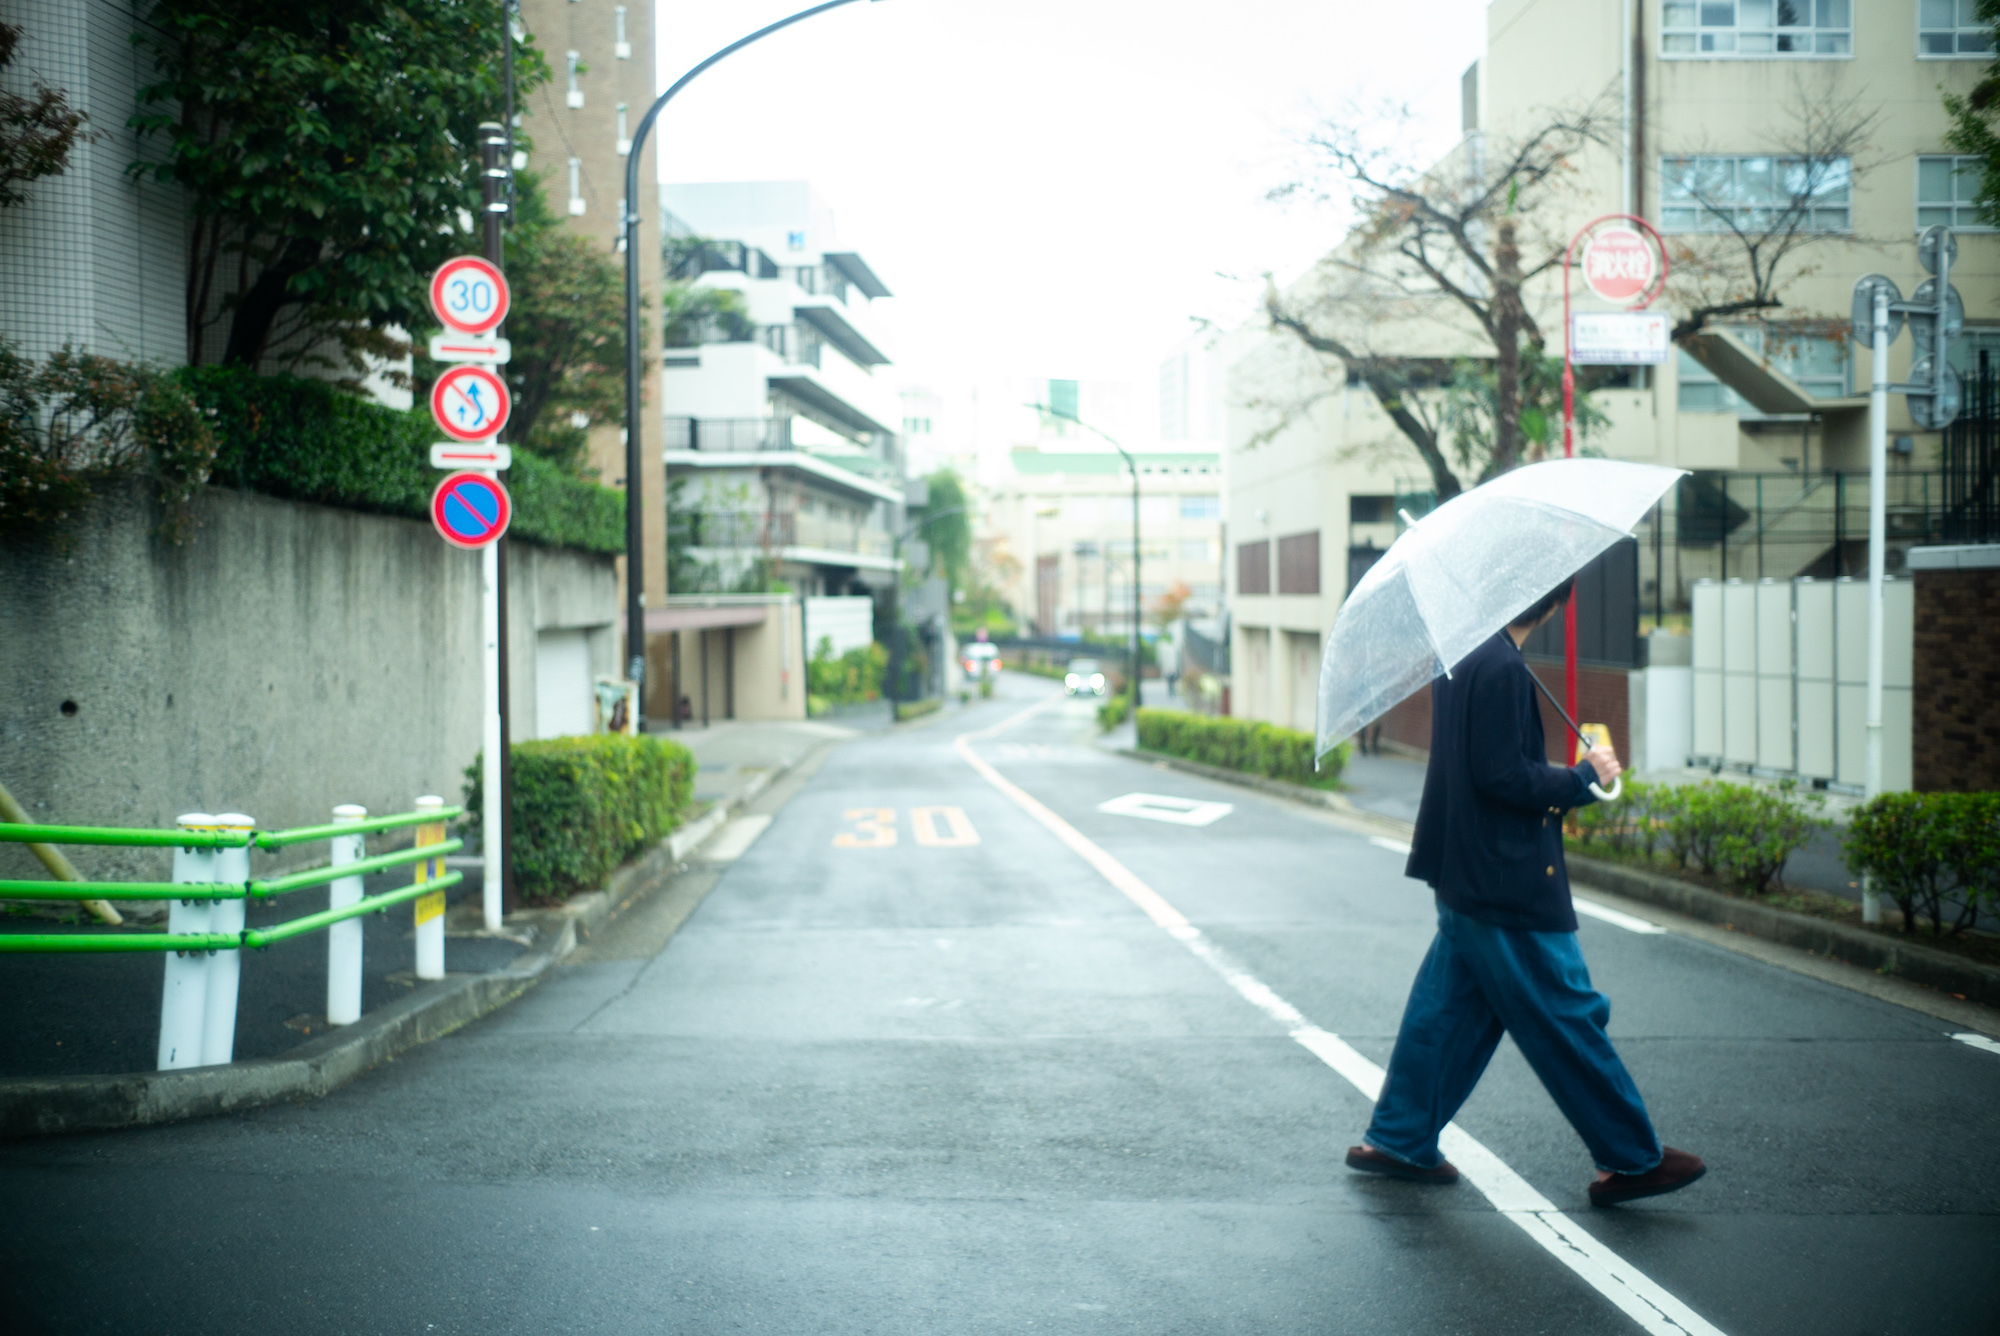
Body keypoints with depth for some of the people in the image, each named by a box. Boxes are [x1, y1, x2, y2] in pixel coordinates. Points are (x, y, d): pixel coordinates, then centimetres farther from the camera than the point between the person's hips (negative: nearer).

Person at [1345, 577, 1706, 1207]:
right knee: (1569, 1016, 0)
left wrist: (1559, 779, 13)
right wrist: (1584, 777, -11)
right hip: (1507, 882, -10)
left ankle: (1397, 1139, 20)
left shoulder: (1460, 654, 11)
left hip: (1465, 873, 10)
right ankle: (1632, 1158, 10)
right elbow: (1503, 776, -23)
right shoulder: (1502, 667, -20)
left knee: (1450, 1005, 15)